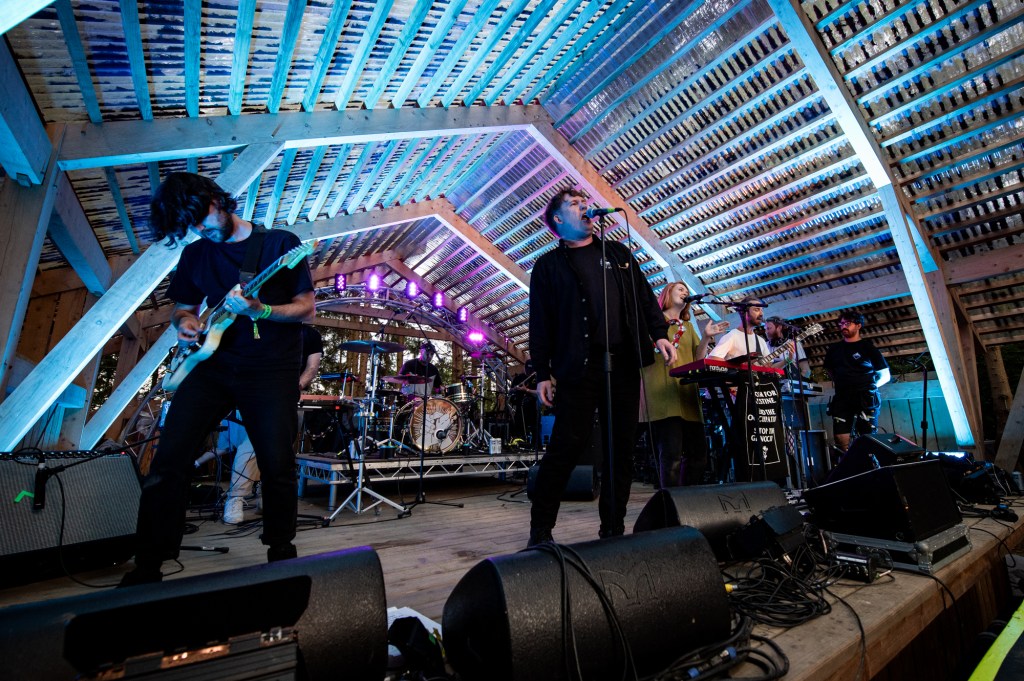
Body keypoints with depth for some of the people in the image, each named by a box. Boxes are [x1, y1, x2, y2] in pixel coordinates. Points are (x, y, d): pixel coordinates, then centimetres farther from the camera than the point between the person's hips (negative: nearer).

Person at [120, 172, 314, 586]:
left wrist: (259, 311, -18)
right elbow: (182, 307, 25)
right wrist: (185, 323, 1)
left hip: (271, 369, -4)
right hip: (213, 364, 4)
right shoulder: (194, 255, 15)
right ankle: (147, 568, 11)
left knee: (277, 465, -3)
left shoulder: (280, 243, 2)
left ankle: (281, 553, 19)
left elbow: (307, 309, -2)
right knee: (170, 457, -5)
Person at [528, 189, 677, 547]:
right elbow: (540, 323, 3)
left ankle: (613, 528, 19)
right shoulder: (548, 265, 10)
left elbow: (645, 298, 19)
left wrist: (659, 333, 4)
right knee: (568, 444, -8)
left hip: (625, 363, 4)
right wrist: (543, 373, -4)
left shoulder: (618, 253, 22)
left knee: (621, 447, 6)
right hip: (579, 366, -4)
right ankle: (540, 530, 7)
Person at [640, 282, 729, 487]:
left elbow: (698, 358, 18)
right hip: (663, 394, -7)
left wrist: (706, 337, 3)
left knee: (698, 453, 5)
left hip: (687, 394, 7)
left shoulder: (688, 327, 26)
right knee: (671, 454, -14)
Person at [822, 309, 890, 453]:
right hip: (842, 399, 3)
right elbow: (830, 370, 29)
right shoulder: (834, 349, 14)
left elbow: (885, 376, 9)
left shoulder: (867, 347, 5)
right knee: (841, 440, -4)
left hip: (866, 399, -3)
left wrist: (870, 387, -2)